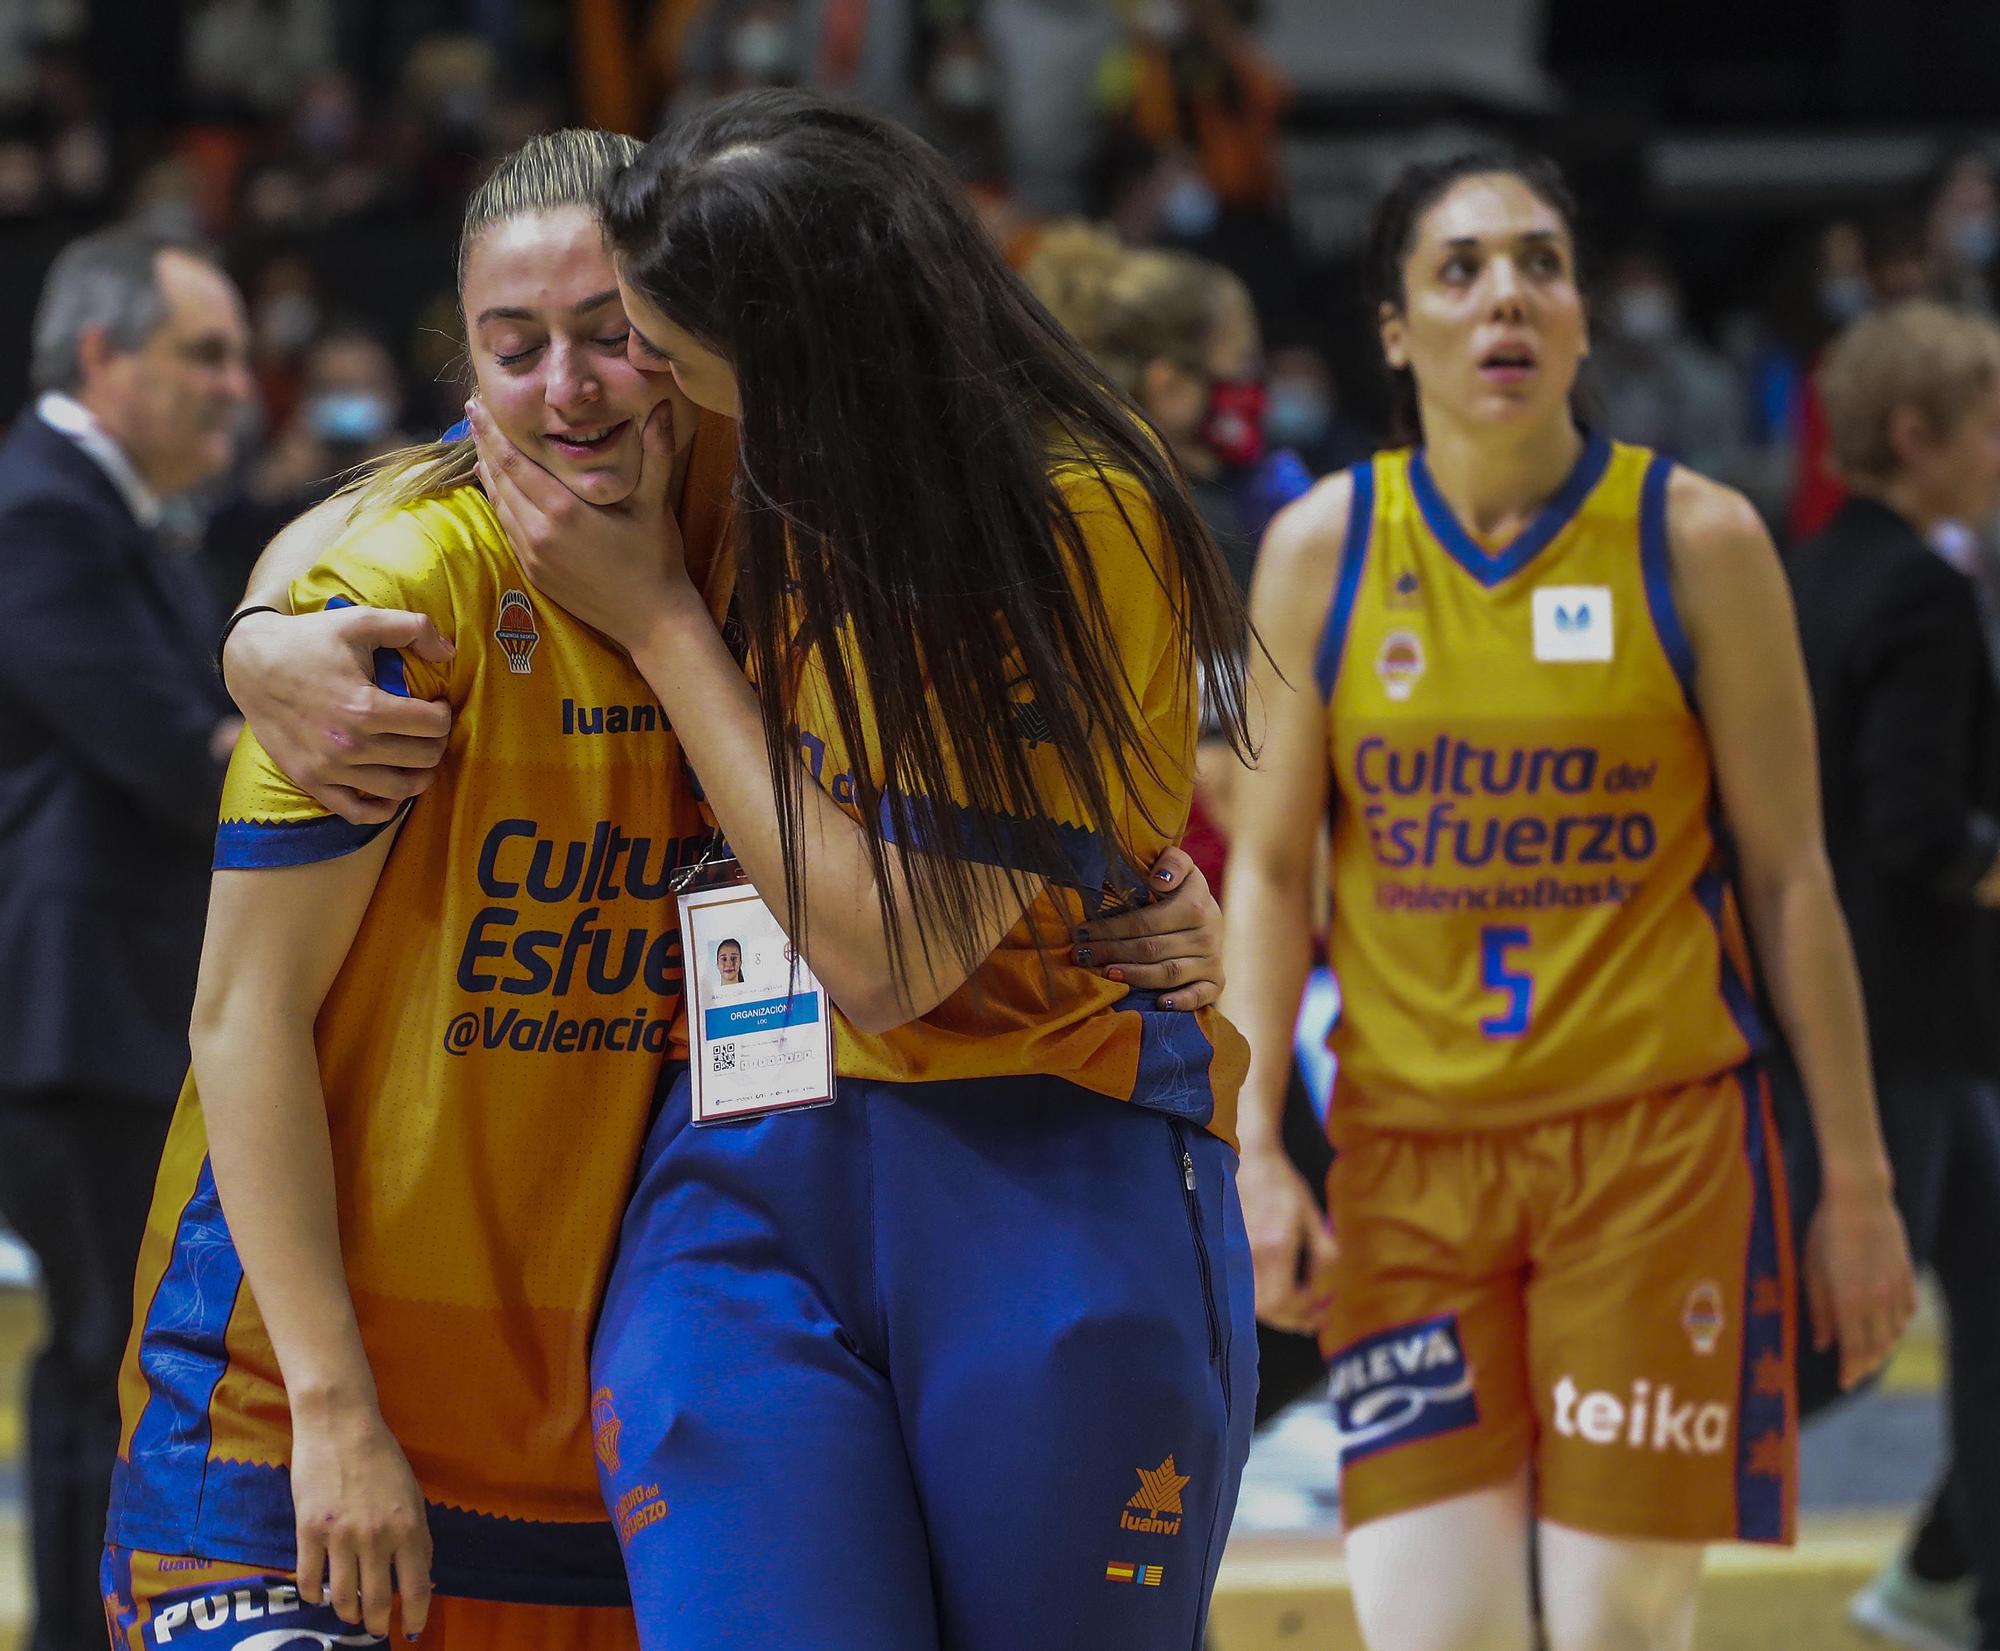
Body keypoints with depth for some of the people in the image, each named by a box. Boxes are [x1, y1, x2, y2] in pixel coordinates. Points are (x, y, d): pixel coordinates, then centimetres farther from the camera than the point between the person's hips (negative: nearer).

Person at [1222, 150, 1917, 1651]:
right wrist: (1253, 1149, -3)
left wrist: (1857, 1183, 1)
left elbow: (1789, 876, 1)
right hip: (1408, 1149, 2)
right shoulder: (1322, 549, 3)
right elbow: (1271, 867, 7)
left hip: (1660, 1137, -2)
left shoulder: (1697, 542, -2)